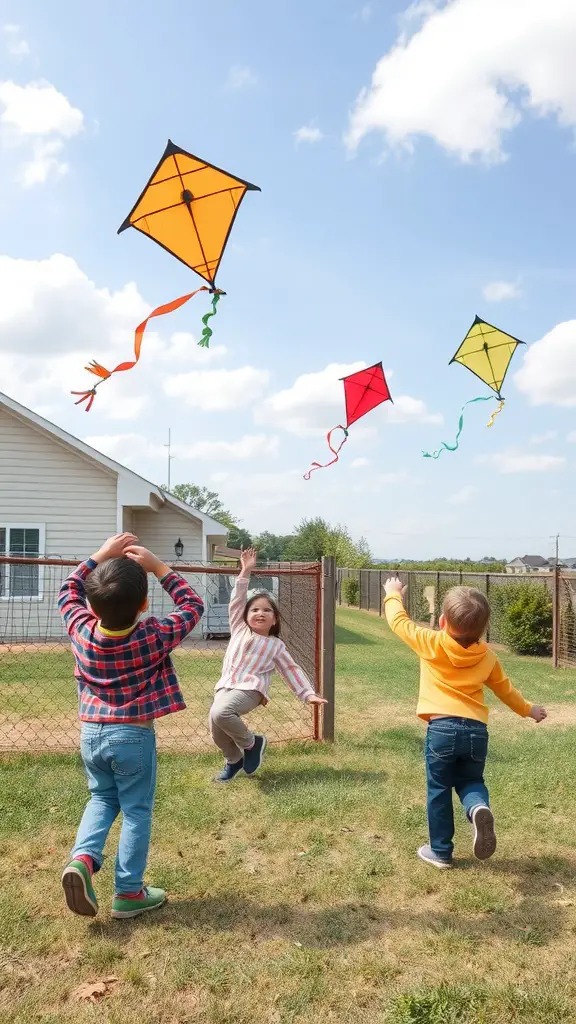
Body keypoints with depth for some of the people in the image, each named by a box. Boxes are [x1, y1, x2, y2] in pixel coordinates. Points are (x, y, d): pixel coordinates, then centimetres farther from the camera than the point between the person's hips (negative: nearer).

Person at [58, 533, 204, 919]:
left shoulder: (82, 631, -11)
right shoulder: (154, 638, -19)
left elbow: (69, 590, 8)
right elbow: (193, 605, -5)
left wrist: (101, 555, 5)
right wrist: (157, 566, -8)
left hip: (91, 733, 4)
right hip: (134, 736, -4)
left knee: (102, 798, 24)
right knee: (136, 811, 10)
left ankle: (82, 858, 2)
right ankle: (129, 892, 18)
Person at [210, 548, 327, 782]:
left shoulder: (276, 645, 14)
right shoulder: (239, 630, 16)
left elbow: (291, 670, 16)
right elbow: (237, 601, 8)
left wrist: (308, 694, 7)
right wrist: (245, 572, -1)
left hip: (250, 689, -4)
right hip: (226, 686, 4)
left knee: (220, 713, -31)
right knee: (217, 733, -4)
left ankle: (251, 743, -4)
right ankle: (234, 759, 30)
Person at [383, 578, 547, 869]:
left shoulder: (431, 644, -5)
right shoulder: (487, 656, 8)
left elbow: (399, 622, 8)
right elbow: (504, 689, 23)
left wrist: (393, 595, 27)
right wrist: (527, 709, 42)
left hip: (442, 728, -3)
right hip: (477, 730, 3)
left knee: (439, 791, 12)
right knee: (470, 781, 22)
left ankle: (441, 852, 23)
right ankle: (479, 807, -11)